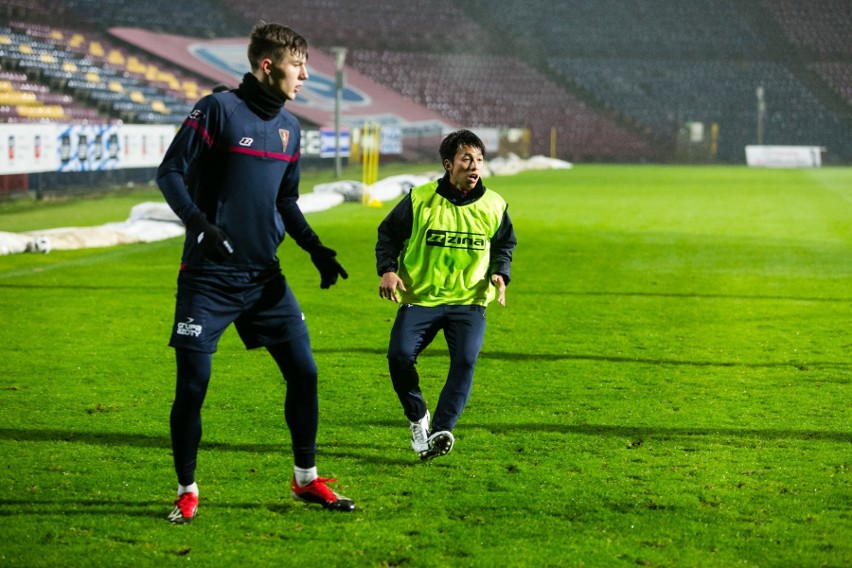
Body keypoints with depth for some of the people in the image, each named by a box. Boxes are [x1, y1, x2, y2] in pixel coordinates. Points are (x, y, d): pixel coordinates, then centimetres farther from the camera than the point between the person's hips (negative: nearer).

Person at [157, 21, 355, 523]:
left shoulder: (289, 126, 10)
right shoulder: (218, 109, -10)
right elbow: (170, 172, -11)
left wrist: (315, 248, 9)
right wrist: (199, 222, -26)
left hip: (265, 276, 6)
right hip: (209, 275, -6)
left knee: (304, 372, 4)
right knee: (193, 382, -4)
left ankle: (307, 478, 20)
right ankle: (187, 491, 12)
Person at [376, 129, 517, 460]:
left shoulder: (493, 206, 3)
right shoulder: (419, 200, -5)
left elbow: (505, 244, 20)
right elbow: (389, 234, 6)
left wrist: (501, 273, 1)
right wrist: (388, 270, -10)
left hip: (469, 301, 1)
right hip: (420, 297, -1)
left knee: (465, 360, -23)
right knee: (399, 355, -19)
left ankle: (440, 431, -22)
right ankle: (417, 418, 7)